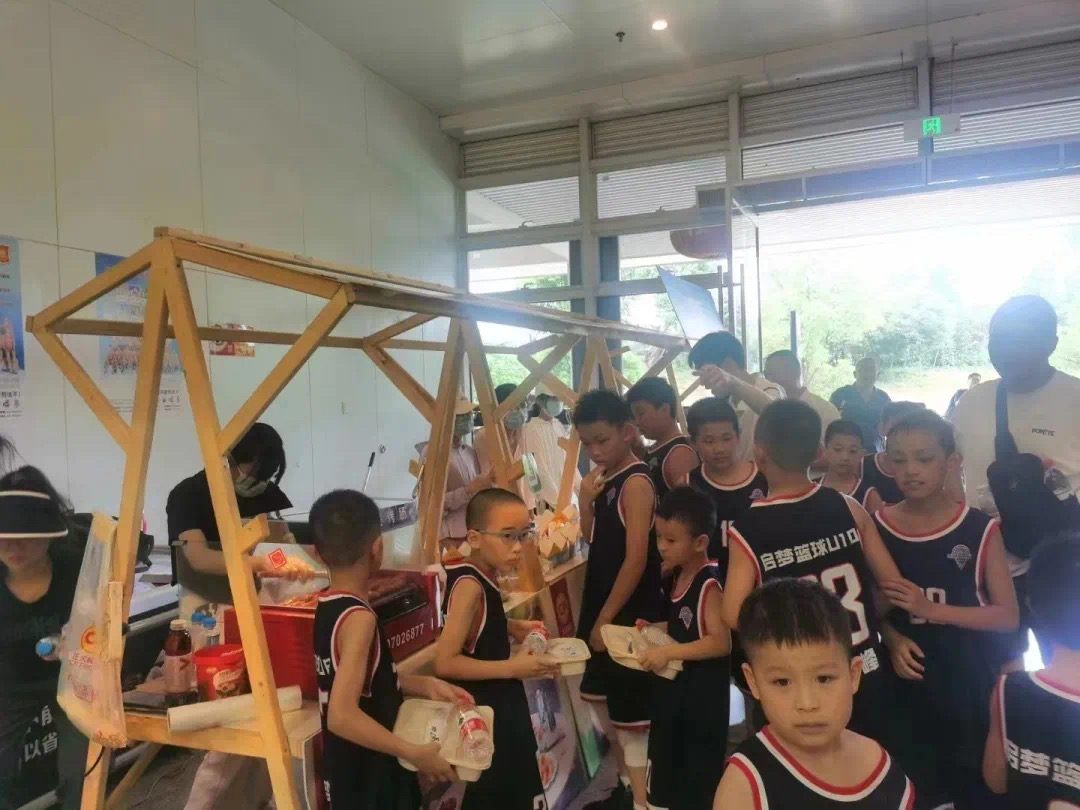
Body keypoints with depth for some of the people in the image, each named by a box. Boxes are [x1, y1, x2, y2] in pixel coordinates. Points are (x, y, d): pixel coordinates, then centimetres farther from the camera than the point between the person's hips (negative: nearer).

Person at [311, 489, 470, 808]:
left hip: (354, 770, 9)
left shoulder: (327, 605, 1)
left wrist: (426, 685, 6)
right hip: (368, 778, -9)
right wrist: (414, 753, -25)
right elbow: (342, 715, -32)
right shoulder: (358, 618, -26)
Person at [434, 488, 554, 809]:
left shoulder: (478, 577, 0)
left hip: (496, 705, 10)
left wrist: (510, 627, 3)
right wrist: (512, 668, -26)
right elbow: (445, 662, -29)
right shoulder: (469, 585, -26)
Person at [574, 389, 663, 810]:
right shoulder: (605, 478, 6)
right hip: (601, 606, 9)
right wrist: (586, 499, -5)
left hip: (629, 615, -9)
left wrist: (607, 617, -17)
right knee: (604, 701, 20)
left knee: (631, 712, 1)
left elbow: (637, 558, -22)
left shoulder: (636, 481, -18)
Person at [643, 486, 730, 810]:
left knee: (698, 775, 8)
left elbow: (721, 642, -29)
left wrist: (668, 653, -28)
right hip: (673, 688, 9)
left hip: (702, 694, -9)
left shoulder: (709, 584, -23)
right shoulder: (676, 576, 3)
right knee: (669, 769, 23)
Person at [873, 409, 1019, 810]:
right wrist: (893, 639, -16)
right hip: (909, 679, 1)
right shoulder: (877, 528, -4)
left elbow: (1008, 615, -8)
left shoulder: (980, 529, -8)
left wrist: (931, 610, -20)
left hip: (972, 681, -1)